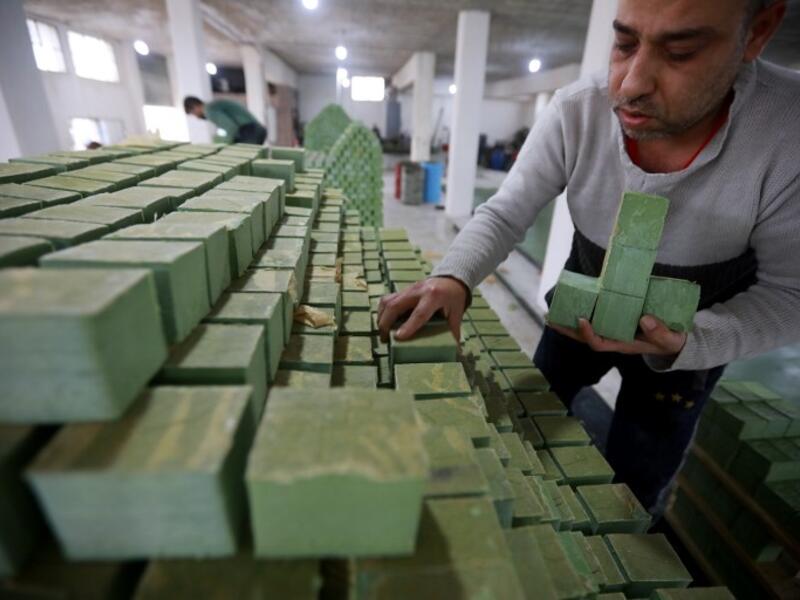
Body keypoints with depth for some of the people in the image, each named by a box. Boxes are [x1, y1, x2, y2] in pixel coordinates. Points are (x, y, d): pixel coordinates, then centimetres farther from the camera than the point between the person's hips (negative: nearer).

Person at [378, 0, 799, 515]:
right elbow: (504, 215, -20)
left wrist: (685, 344, -38)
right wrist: (455, 278, -40)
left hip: (691, 334, -1)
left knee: (631, 493, 11)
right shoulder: (576, 114, -24)